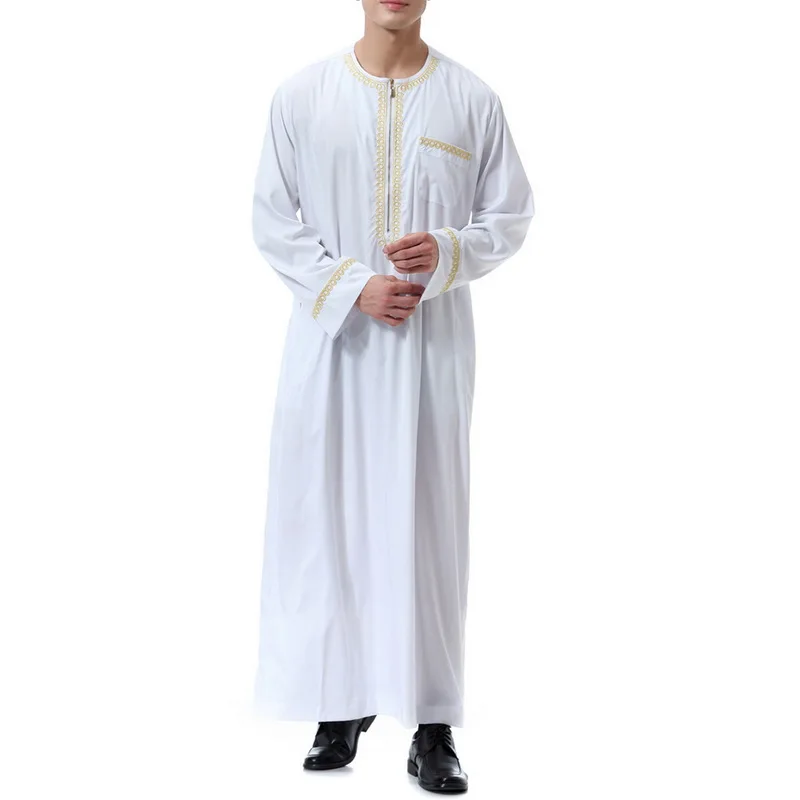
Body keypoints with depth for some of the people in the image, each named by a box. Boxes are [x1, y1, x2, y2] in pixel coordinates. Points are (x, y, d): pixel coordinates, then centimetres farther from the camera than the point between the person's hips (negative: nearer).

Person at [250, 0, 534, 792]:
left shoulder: (471, 100, 1)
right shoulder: (302, 94, 1)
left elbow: (510, 215, 7)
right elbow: (272, 221, 2)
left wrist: (447, 254, -13)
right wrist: (352, 286, -11)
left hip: (432, 344, 0)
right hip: (331, 341, 1)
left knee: (427, 522, 0)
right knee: (327, 516, 3)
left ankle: (432, 727, 7)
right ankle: (341, 707, 17)